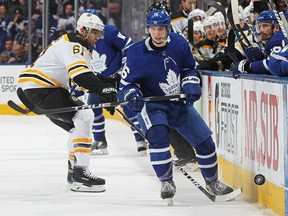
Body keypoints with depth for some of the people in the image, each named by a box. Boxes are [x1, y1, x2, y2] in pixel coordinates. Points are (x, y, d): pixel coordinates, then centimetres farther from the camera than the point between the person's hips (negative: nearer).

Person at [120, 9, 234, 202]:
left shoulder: (179, 43, -10)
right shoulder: (137, 54, -20)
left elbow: (189, 68, 8)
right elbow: (127, 81, -8)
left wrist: (191, 84, -9)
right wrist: (132, 95, -28)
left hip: (180, 103, 4)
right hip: (152, 104, -4)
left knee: (204, 140, 5)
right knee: (158, 136, -31)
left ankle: (212, 181, 26)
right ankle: (166, 182, -16)